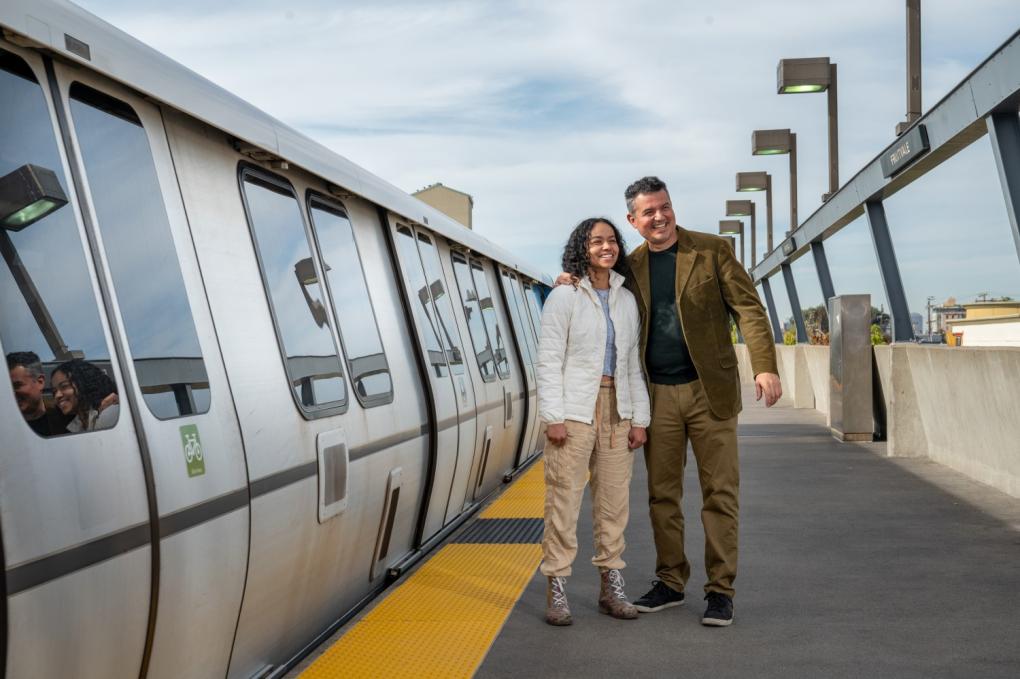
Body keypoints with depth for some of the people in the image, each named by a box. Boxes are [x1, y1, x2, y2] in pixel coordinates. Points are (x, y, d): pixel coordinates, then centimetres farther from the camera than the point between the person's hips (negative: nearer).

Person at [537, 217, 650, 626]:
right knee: (564, 500, -4)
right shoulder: (564, 297, -2)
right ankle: (556, 590, 3)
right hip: (574, 409, -5)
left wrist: (639, 418, 9)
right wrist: (553, 417, -13)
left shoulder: (627, 300, 13)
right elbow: (548, 360, -6)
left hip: (617, 410, 5)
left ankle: (611, 588, 18)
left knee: (615, 500, 8)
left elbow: (633, 362, 14)